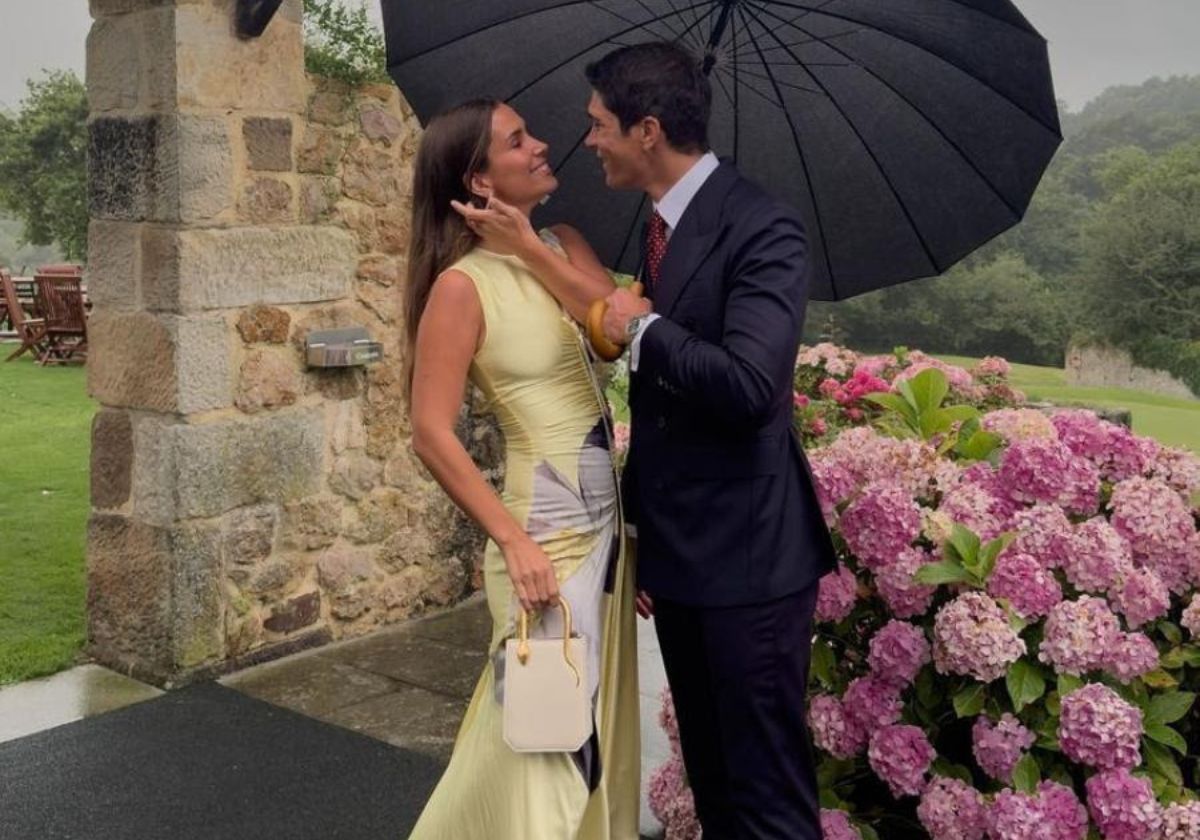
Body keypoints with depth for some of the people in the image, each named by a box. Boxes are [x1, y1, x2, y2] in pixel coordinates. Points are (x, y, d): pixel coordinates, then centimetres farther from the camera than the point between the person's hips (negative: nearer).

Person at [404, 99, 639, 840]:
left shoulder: (563, 245, 8)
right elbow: (432, 434, -17)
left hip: (606, 518, 7)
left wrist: (532, 248, -11)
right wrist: (513, 540, -20)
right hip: (546, 530, -7)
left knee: (596, 722, 19)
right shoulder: (462, 284, -14)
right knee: (550, 733, 3)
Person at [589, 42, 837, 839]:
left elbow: (749, 385, -30)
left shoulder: (761, 227, -16)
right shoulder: (662, 226, 11)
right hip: (675, 551, 9)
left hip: (747, 553, -8)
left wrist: (643, 329, -14)